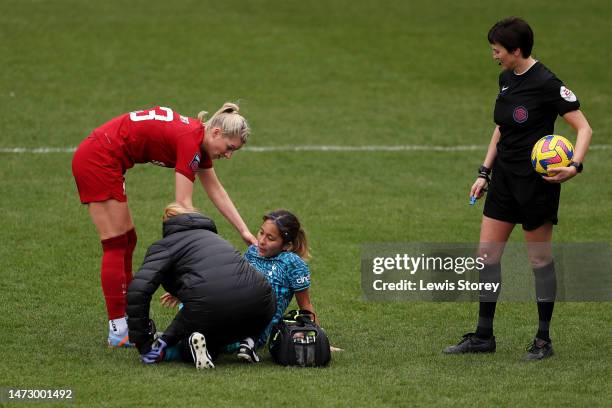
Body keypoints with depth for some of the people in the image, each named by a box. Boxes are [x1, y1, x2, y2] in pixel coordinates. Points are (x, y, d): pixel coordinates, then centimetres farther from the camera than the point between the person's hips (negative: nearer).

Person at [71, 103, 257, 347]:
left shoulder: (199, 139, 10)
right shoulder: (190, 141, -18)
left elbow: (217, 192, 16)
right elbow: (183, 204, -19)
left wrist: (245, 232, 13)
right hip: (99, 160, -10)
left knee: (126, 241, 12)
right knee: (116, 246, -7)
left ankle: (127, 322, 16)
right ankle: (118, 331, -5)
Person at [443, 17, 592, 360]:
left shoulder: (546, 83, -17)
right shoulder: (506, 78, 8)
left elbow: (584, 128, -16)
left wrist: (575, 166, -30)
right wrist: (485, 173, 17)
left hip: (537, 181, -8)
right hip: (504, 177, 8)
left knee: (540, 258, 2)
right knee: (487, 254, 7)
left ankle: (544, 341, 11)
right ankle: (483, 337, 15)